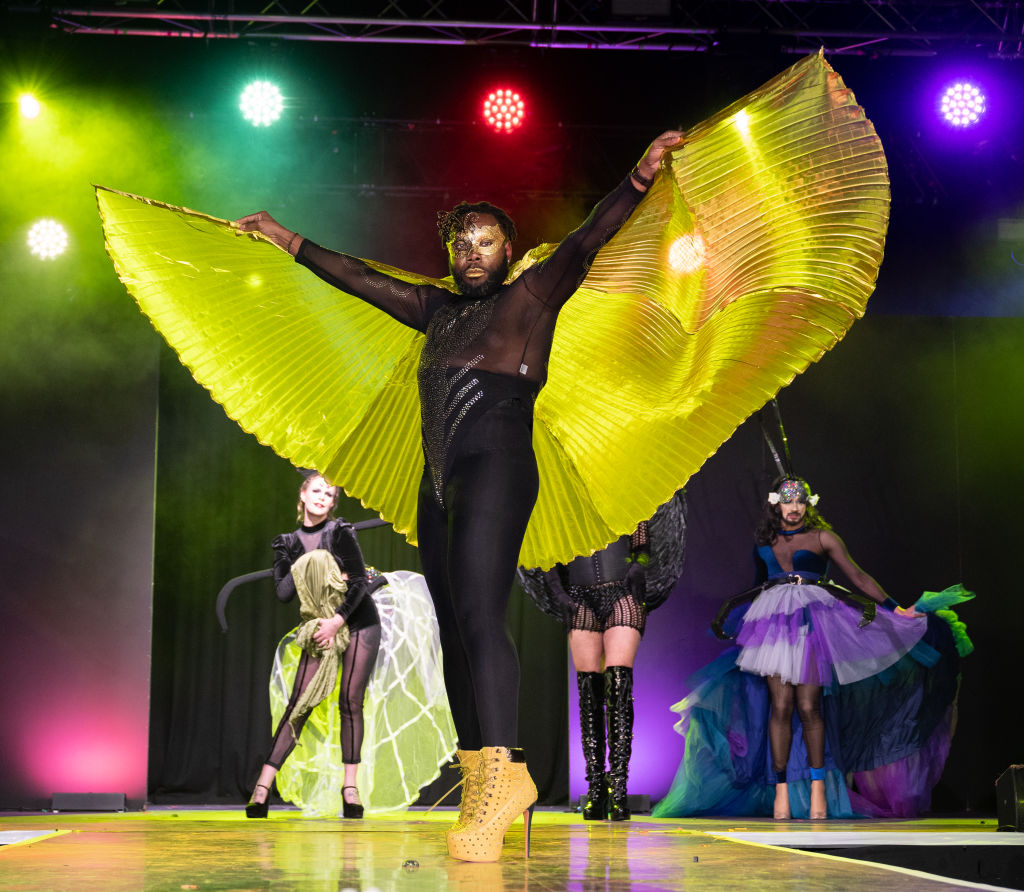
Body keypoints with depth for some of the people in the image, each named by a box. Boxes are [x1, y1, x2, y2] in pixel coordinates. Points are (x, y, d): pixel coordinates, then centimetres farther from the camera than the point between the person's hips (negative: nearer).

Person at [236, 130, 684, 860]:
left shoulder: (531, 298, 6)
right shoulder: (438, 310, 22)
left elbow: (586, 242, -6)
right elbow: (360, 279, 30)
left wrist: (640, 178, -19)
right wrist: (288, 240, 35)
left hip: (497, 468, -7)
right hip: (440, 484, 7)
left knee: (478, 616, -22)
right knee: (455, 633, 1)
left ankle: (504, 775, -28)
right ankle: (481, 793, 1)